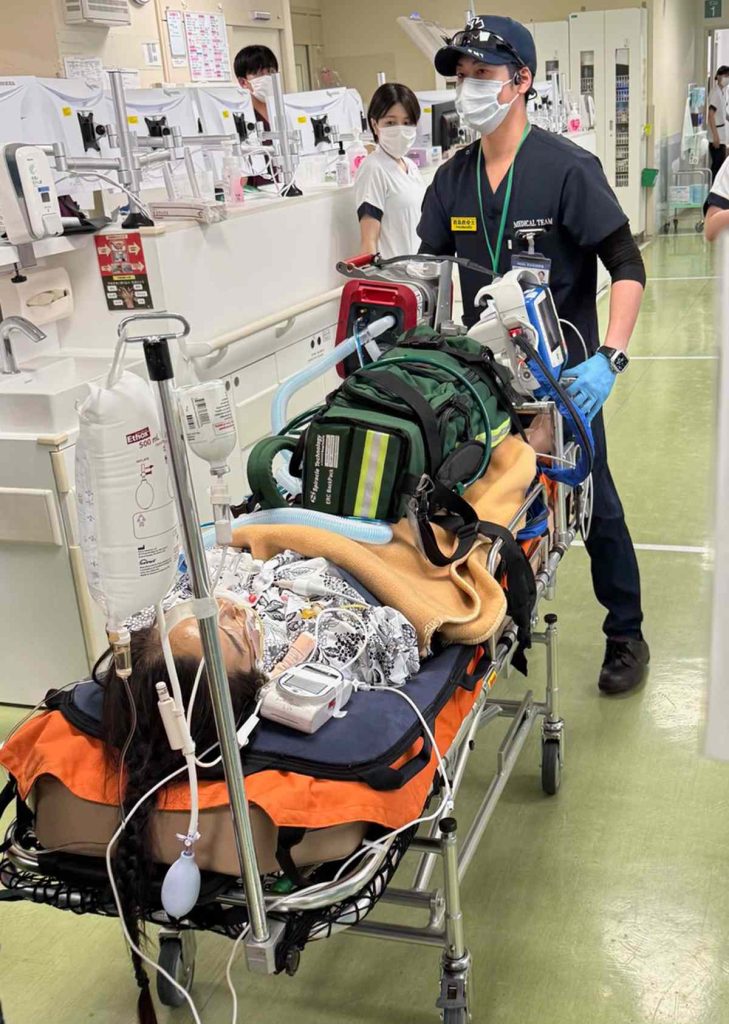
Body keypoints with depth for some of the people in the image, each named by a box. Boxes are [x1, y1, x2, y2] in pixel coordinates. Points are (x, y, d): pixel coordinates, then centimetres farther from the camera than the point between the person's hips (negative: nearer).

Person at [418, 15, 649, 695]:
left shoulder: (567, 168, -12)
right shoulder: (453, 179, 4)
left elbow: (627, 266, -14)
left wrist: (609, 358, -26)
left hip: (563, 374, -4)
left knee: (595, 506, 7)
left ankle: (625, 635, 26)